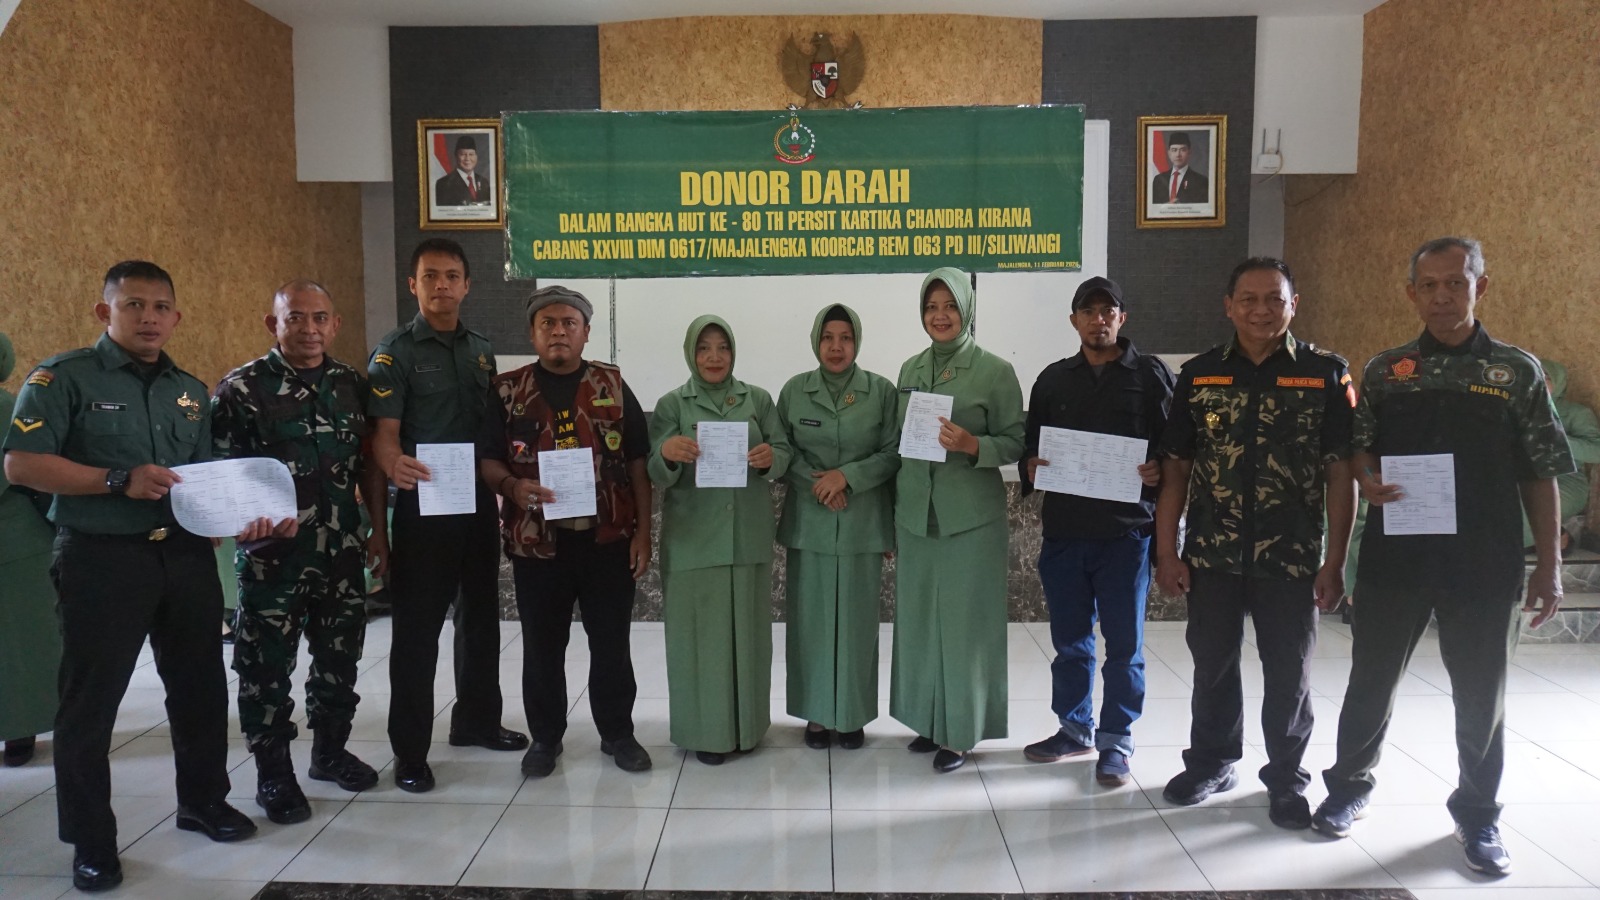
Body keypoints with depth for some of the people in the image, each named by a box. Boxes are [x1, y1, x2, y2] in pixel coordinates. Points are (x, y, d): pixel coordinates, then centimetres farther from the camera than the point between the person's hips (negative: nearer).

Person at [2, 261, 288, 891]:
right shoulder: (64, 377, -5)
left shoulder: (191, 392, 13)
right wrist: (119, 481, -21)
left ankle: (203, 801, 34)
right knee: (91, 699, 4)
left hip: (186, 555, 6)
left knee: (201, 685, 14)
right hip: (100, 559, -5)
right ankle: (90, 841, 18)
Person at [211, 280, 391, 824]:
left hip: (342, 552, 5)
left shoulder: (353, 385, 6)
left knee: (339, 657, 16)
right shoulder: (241, 389, -8)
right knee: (267, 666, 6)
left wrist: (379, 528, 9)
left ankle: (330, 751, 35)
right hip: (272, 555, -4)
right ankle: (273, 775, 22)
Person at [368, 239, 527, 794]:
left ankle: (476, 720, 34)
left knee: (480, 617, 17)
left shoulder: (482, 351, 11)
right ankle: (409, 752, 10)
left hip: (478, 503, 6)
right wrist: (395, 465, -37)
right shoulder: (396, 352, -6)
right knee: (417, 629, 0)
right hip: (424, 506, -6)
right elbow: (384, 434, -15)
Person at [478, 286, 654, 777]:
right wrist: (512, 486, -20)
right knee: (542, 647, 11)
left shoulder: (613, 386, 4)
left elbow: (638, 464, 3)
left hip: (608, 539, 0)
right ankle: (545, 736, 27)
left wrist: (642, 533, -2)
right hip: (538, 542, 0)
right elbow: (487, 460, 3)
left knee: (612, 644, 8)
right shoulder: (508, 390, 4)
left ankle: (618, 733, 25)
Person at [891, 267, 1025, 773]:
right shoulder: (910, 370, 9)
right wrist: (891, 520, 13)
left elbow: (1016, 444, -3)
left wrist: (972, 445, -22)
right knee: (918, 619, 11)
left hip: (970, 517, -4)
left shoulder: (995, 371, -5)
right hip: (914, 515, 5)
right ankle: (928, 719, 27)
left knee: (965, 622, 1)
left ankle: (961, 731, 14)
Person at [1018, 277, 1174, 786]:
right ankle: (1075, 728, 28)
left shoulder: (1151, 375, 3)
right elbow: (1030, 444, 15)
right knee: (1070, 639, 13)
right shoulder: (1053, 379, 12)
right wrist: (1031, 467, -6)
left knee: (1124, 643, 4)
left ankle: (1116, 742, 16)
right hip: (1064, 531, 3)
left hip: (1126, 531, -3)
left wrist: (1159, 472, -19)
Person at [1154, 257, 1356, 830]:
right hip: (1212, 554, 2)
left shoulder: (1325, 374, -3)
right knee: (1212, 664, 14)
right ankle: (1210, 762, 33)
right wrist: (1167, 551, -1)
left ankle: (1286, 779, 28)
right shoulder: (1199, 374, 2)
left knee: (1289, 671, 9)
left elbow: (1341, 475, -3)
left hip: (1291, 558, -2)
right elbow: (1174, 469, 3)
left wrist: (1335, 561, -7)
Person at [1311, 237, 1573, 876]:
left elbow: (1541, 476, 2)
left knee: (1481, 692, 10)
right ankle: (1349, 786, 29)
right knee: (1372, 679, 11)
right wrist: (1367, 479, -12)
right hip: (1394, 556, 1)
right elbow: (1358, 448, 11)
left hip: (1485, 562, -1)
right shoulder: (1385, 370, 5)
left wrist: (1549, 564, -2)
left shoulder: (1519, 372, 2)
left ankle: (1477, 814, 28)